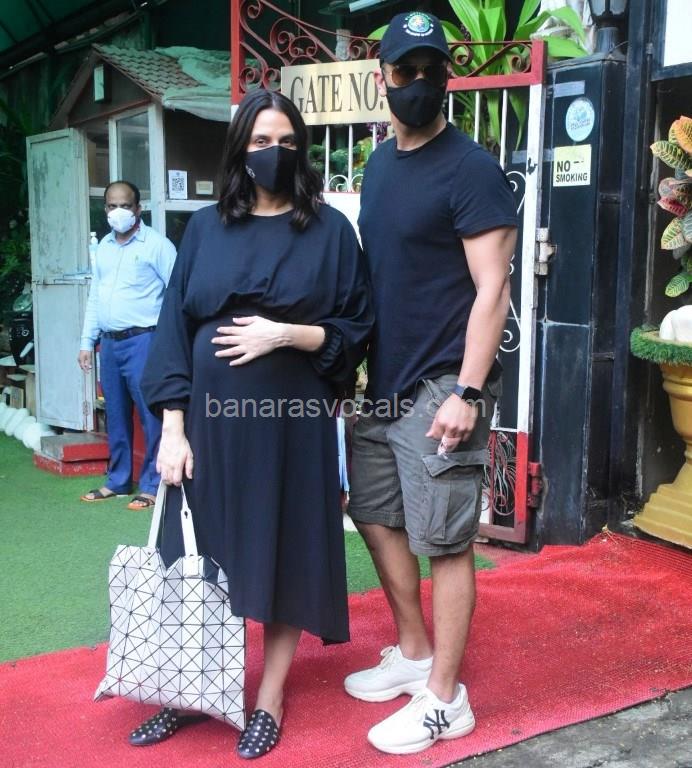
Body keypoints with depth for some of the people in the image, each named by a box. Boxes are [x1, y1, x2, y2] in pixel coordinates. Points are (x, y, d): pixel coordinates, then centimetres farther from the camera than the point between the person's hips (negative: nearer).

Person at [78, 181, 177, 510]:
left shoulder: (156, 244, -5)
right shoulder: (104, 246, 15)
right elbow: (95, 296, 20)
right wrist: (87, 341, 16)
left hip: (142, 340, -6)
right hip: (109, 343, 7)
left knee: (151, 415, -3)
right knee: (116, 416, 13)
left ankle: (152, 485, 6)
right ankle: (118, 481, 24)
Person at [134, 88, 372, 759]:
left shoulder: (330, 230, 1)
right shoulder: (206, 227, 5)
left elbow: (357, 327, 1)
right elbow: (175, 326, 2)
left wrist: (289, 334, -15)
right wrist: (173, 427, -5)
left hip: (292, 419, -1)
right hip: (212, 416, 2)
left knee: (285, 552, 5)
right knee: (203, 555, 8)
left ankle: (269, 698, 22)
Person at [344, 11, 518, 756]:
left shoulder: (470, 168, -11)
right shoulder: (380, 163, 12)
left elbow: (492, 288, -16)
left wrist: (467, 392, -21)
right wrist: (359, 360, 16)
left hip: (439, 387, -8)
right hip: (385, 381, 8)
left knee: (443, 541, -1)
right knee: (376, 515, 16)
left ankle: (444, 699, 13)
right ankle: (413, 653, 34)